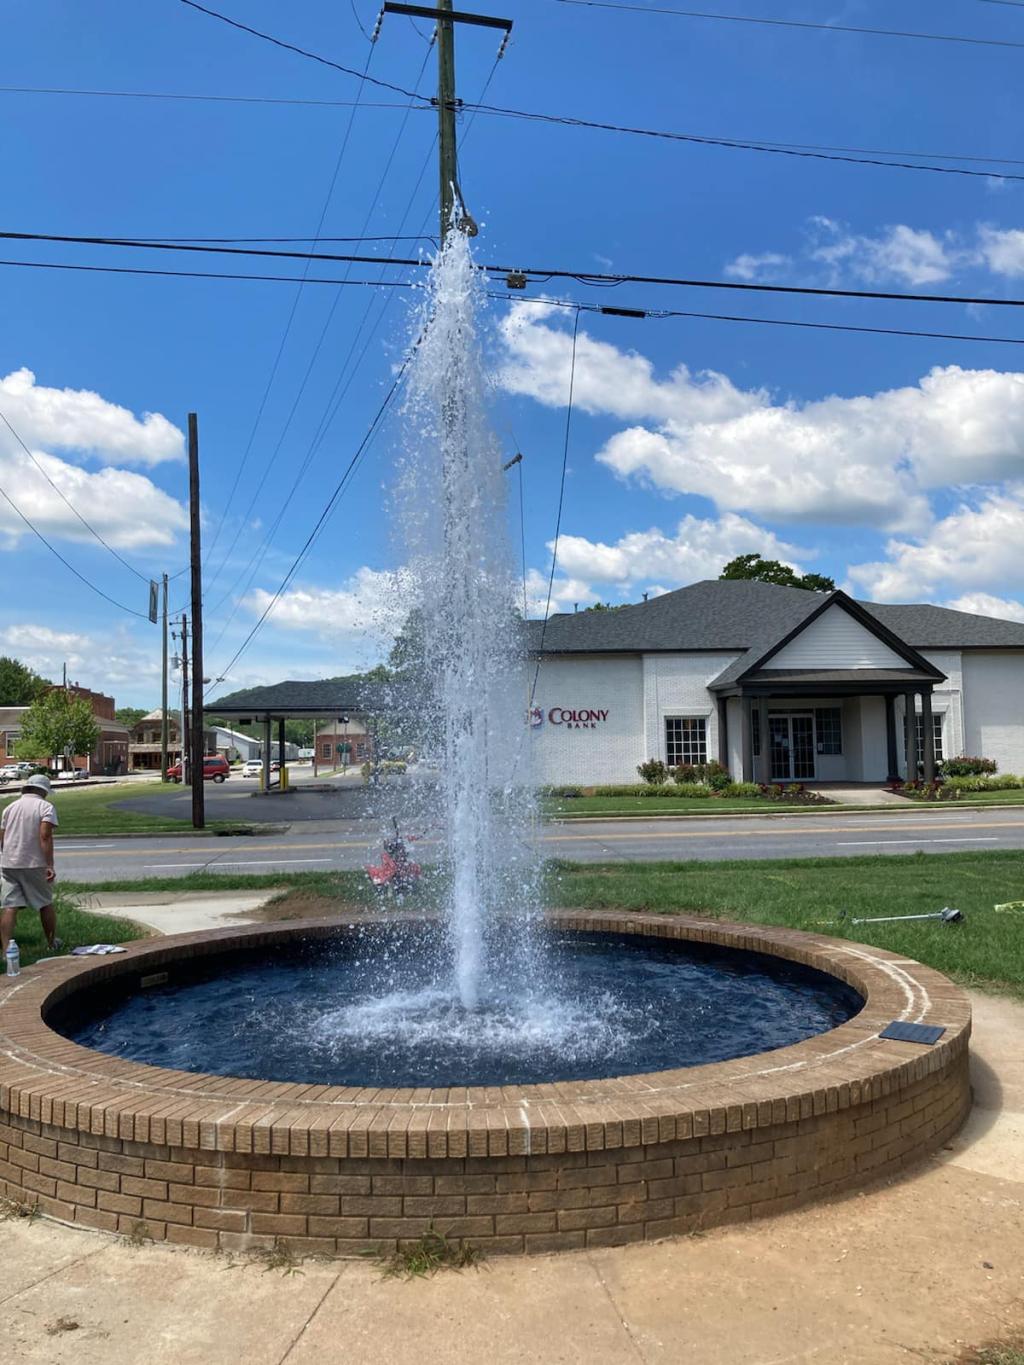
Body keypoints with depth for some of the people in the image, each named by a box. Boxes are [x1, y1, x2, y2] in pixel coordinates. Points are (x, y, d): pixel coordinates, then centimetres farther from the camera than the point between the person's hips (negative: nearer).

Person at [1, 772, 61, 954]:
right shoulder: (46, 806, -3)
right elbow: (45, 836, -15)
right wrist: (50, 866, -16)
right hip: (35, 864, -4)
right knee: (45, 904, 12)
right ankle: (52, 943, 26)